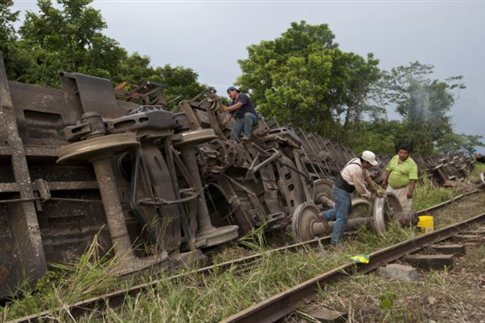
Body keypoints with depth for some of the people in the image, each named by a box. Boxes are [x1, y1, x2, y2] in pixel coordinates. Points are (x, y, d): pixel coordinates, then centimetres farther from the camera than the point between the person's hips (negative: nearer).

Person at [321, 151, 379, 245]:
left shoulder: (357, 161, 3)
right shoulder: (357, 170, -27)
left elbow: (365, 174, 20)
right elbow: (360, 187, -16)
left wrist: (372, 184, 23)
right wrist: (369, 195, 1)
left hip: (341, 189, 10)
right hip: (341, 191, -10)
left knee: (348, 209, 26)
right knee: (342, 218, -6)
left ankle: (324, 216, 28)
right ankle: (336, 242, -1)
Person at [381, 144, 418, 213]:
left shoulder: (412, 164, -15)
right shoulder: (394, 158, 4)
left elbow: (413, 179, -20)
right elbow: (388, 170, 14)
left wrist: (410, 191, -25)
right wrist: (384, 180, 13)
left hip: (403, 189, -6)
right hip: (391, 187, 6)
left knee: (405, 207, -3)